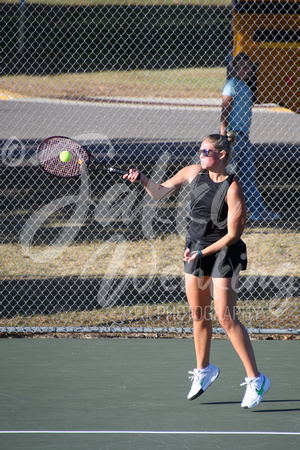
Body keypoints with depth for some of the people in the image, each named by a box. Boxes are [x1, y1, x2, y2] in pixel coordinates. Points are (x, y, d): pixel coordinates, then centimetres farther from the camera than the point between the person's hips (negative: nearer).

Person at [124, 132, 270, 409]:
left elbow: (233, 234, -16)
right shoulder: (194, 173, -1)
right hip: (195, 249, 6)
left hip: (223, 252, -6)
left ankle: (256, 379, -7)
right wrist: (142, 179, -5)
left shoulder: (232, 189, -19)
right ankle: (204, 370, 31)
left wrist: (203, 252, -18)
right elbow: (161, 192, 12)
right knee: (198, 314, 12)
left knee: (226, 317, -12)